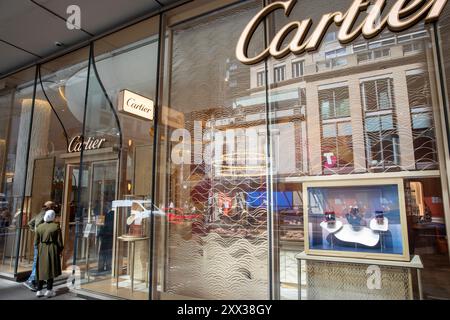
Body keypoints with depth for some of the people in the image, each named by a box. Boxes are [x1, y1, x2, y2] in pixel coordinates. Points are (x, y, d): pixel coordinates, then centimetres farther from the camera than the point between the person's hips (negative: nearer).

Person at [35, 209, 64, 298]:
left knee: (41, 270, 12)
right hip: (52, 250, -4)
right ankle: (49, 291, 6)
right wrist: (60, 251, 5)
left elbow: (36, 242, 4)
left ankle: (39, 291, 13)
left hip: (41, 250, 4)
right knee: (51, 270, 4)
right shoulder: (56, 227, -10)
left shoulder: (39, 227, 1)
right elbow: (59, 241, -9)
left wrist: (40, 250, 18)